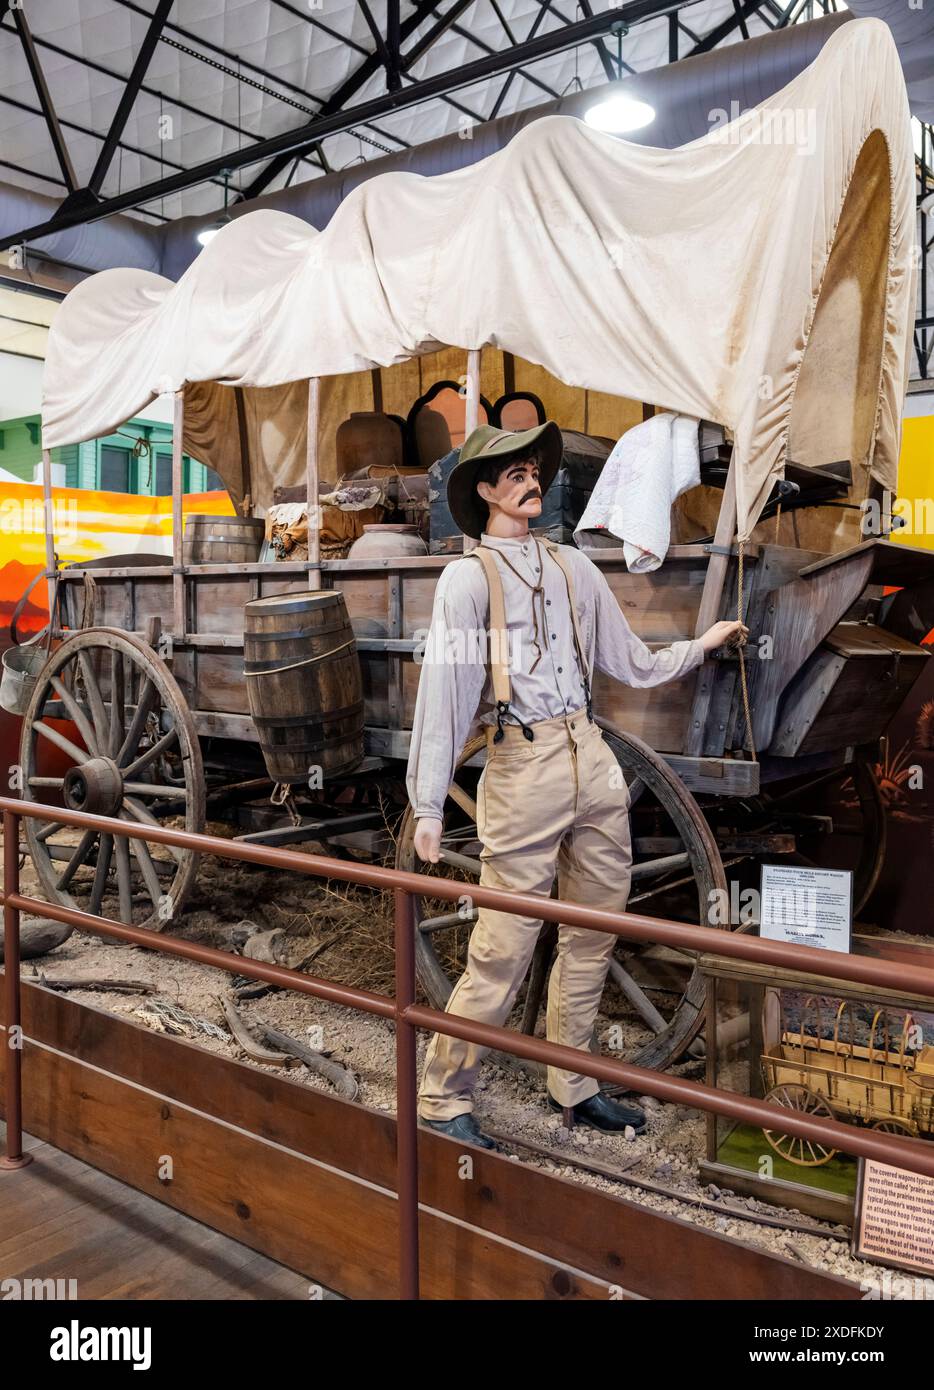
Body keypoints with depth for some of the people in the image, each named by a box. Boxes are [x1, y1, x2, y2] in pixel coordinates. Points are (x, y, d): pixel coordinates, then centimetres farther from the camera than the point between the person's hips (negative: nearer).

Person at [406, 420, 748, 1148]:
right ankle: (443, 1099, 14)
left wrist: (702, 643, 25)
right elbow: (442, 689, -8)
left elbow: (632, 662, 22)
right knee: (503, 951, -4)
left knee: (594, 935, 12)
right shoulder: (468, 576, -1)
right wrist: (428, 804, -13)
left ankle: (574, 1086, 29)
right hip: (523, 766, -6)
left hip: (593, 759, 6)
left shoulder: (573, 567, 15)